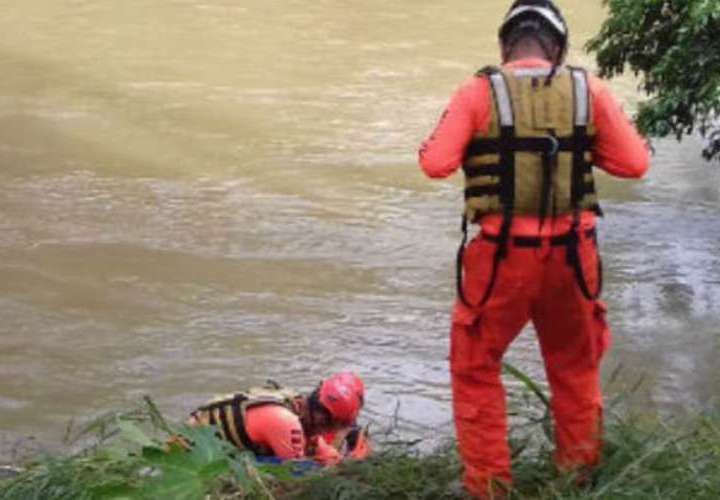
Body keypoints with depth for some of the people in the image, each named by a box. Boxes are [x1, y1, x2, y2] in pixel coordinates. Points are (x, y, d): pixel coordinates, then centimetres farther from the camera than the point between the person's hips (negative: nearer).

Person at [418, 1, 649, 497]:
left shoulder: (478, 92, -6)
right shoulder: (589, 89, 0)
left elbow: (436, 164, -10)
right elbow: (636, 162, 2)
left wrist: (452, 144, 11)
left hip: (501, 253, -2)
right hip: (571, 253, 3)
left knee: (476, 368, 14)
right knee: (576, 368, 23)